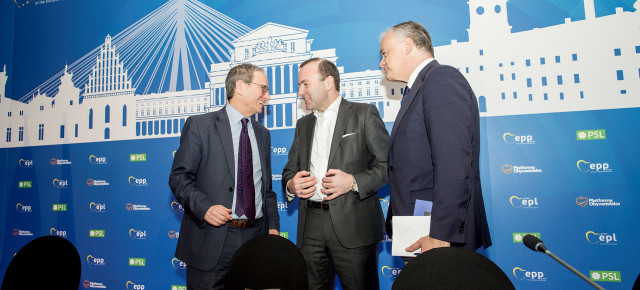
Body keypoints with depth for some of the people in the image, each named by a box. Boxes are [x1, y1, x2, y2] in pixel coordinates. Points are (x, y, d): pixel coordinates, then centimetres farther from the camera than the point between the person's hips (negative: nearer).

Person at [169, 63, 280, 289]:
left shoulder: (263, 134, 14)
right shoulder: (199, 125, -2)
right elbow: (179, 177, -5)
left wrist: (273, 226, 6)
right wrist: (204, 207, -21)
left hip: (255, 237, 5)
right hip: (211, 241, -4)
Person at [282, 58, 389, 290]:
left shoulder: (364, 114, 1)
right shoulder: (303, 124, 19)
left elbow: (388, 164, -5)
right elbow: (290, 169, 21)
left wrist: (354, 182, -18)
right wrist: (291, 185, -1)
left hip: (353, 225, -5)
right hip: (311, 227, 5)